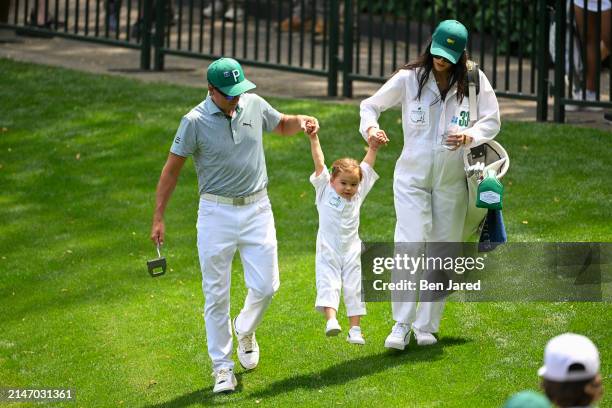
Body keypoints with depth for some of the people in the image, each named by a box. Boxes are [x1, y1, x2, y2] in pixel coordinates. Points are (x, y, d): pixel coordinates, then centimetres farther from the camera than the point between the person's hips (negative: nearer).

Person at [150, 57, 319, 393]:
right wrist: (158, 219, -5)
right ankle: (222, 367, 11)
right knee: (216, 294, 0)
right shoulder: (195, 122, -12)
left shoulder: (254, 105, 0)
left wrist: (302, 122, -4)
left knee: (265, 285, 1)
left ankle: (245, 331, 32)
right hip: (216, 213, -3)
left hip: (257, 210, 3)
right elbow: (172, 168, -5)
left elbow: (282, 125, 20)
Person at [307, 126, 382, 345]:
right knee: (328, 285, -15)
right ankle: (331, 320, -27)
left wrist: (373, 148, 2)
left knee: (354, 290, 3)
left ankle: (355, 330, 6)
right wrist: (314, 139, -10)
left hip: (352, 252, 3)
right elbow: (319, 163, -5)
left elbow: (366, 166, 10)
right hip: (328, 251, -3)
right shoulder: (325, 191, 0)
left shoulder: (358, 195, 7)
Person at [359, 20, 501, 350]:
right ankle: (402, 325, -7)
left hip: (452, 181, 2)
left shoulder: (474, 81, -5)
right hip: (412, 177, -2)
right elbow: (371, 104, 1)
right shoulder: (409, 78, -8)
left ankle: (426, 326, 18)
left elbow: (492, 122, 1)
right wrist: (370, 127, -22)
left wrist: (469, 136, -19)